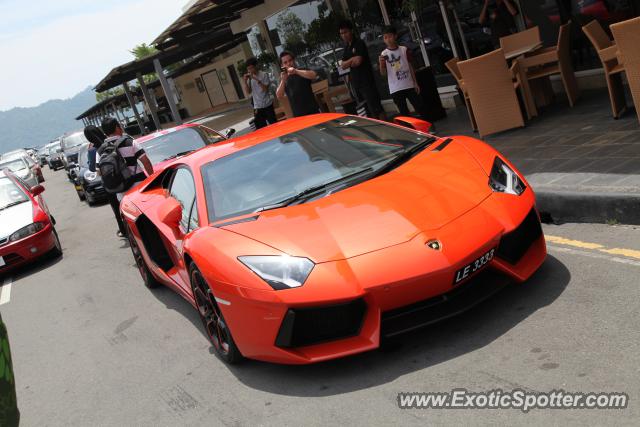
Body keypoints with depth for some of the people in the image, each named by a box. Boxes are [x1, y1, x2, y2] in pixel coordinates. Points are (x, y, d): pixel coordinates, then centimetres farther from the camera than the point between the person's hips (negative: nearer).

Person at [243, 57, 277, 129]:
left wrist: (257, 80, -23)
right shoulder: (249, 78, 8)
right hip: (257, 107, 4)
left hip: (267, 105, -4)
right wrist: (245, 82, -9)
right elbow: (248, 91, 5)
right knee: (260, 127, 4)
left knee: (273, 124, 2)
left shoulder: (264, 75, -6)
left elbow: (265, 89, -14)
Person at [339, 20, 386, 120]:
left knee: (376, 108, -11)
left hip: (367, 81, -8)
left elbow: (358, 61, -18)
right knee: (367, 110, 8)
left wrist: (348, 62, -1)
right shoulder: (346, 48, 17)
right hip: (356, 83, 8)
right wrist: (353, 60, -6)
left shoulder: (359, 43, -6)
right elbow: (342, 66, 8)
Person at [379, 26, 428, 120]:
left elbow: (410, 66, 7)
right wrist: (381, 64, -24)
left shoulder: (404, 50, 2)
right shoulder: (384, 54, -1)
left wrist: (415, 83, 6)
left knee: (420, 107, 5)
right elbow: (383, 73, -3)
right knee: (404, 112, 4)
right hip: (395, 89, -1)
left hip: (409, 85, 1)